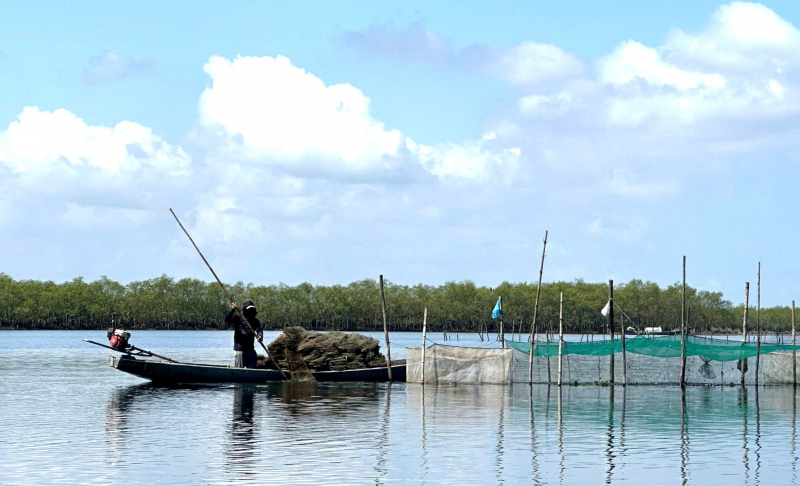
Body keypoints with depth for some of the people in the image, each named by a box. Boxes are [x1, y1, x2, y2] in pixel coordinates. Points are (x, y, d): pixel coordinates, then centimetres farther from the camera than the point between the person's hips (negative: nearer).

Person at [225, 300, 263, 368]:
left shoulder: (255, 321, 12)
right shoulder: (237, 318, 1)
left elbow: (259, 329, -4)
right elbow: (227, 320, -15)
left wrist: (260, 336, -28)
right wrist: (233, 309, -30)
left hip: (251, 350, 4)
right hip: (239, 349, -4)